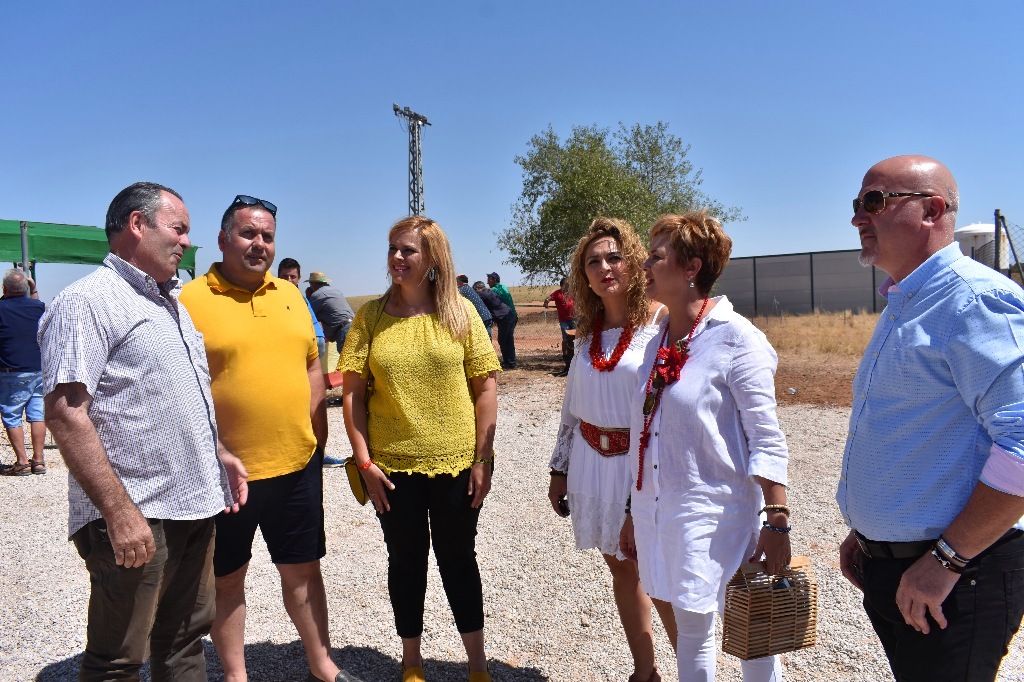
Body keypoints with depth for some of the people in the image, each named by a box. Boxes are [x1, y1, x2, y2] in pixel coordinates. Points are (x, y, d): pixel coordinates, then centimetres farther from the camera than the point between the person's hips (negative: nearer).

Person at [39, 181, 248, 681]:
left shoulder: (171, 303, 15)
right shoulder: (88, 302, -13)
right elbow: (65, 414, -20)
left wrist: (218, 452, 15)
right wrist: (119, 510, -24)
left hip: (195, 507, 8)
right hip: (135, 517, -8)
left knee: (185, 640, 20)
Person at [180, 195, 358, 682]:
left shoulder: (290, 295, 7)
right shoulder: (190, 300, -8)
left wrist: (317, 441, 10)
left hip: (298, 465, 4)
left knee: (303, 569, 17)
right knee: (227, 578, 14)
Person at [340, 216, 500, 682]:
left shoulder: (460, 312, -3)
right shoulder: (371, 315, -2)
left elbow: (486, 386, -2)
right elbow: (352, 391, -1)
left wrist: (483, 458, -5)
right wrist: (364, 461, -6)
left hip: (456, 464, 0)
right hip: (392, 466, 1)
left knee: (458, 560, 14)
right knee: (406, 562, 15)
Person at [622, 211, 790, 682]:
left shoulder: (735, 337, -13)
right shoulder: (659, 342, 7)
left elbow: (767, 440, -14)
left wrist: (777, 523, -19)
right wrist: (635, 513, 16)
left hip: (717, 517, -6)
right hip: (660, 514, 6)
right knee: (691, 630, 20)